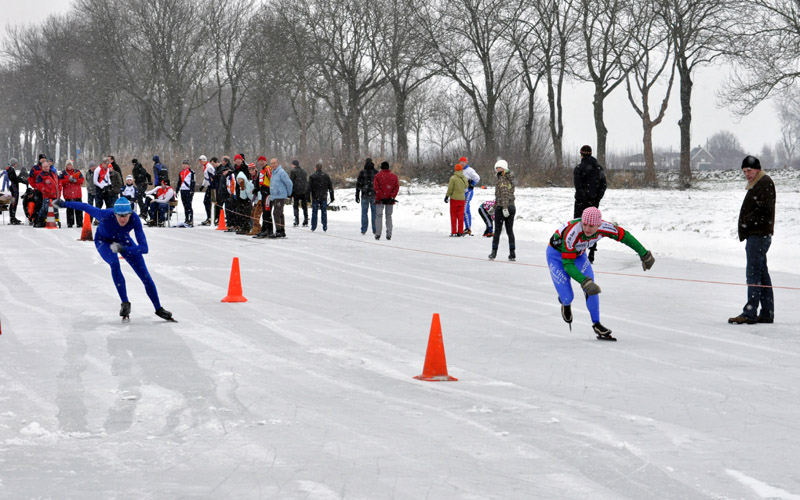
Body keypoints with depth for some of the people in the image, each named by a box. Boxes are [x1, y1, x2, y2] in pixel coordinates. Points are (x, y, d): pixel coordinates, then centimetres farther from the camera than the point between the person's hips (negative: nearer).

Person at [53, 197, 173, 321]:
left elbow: (144, 247, -39)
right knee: (114, 263, -32)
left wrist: (123, 249, -54)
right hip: (104, 241, -2)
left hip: (122, 240, 2)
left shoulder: (134, 219, -36)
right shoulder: (106, 215, -39)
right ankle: (125, 303, -21)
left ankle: (158, 309, 11)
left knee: (144, 274, -4)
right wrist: (64, 203, -10)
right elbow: (86, 207, -21)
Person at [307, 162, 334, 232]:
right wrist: (332, 197, 11)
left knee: (314, 212, 5)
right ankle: (325, 227, 2)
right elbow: (330, 187, 7)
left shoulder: (312, 176, -5)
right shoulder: (326, 176, 4)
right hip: (324, 197, 2)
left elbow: (309, 188, -7)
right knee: (324, 212, 5)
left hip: (315, 198, -2)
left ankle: (313, 227, 5)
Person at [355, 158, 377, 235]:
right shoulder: (376, 172, 1)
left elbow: (358, 185, -3)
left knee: (364, 212, 6)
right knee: (374, 213, 7)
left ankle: (363, 230, 3)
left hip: (365, 195, -1)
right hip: (374, 195, 1)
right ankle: (375, 230, 6)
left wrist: (357, 196, 1)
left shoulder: (362, 172, -2)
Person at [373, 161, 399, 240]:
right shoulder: (394, 176, 5)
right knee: (389, 216, 10)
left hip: (380, 200, -2)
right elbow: (396, 187, -1)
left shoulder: (378, 176, -4)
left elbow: (376, 188, -11)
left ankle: (378, 234, -2)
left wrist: (382, 197, -10)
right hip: (390, 200, 2)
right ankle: (389, 234, 4)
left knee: (379, 216, 5)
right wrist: (392, 197, -6)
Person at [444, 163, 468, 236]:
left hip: (454, 198, -4)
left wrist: (447, 196, -1)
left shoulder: (453, 178, -12)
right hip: (462, 198, 4)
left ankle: (453, 232, 0)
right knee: (461, 215, 10)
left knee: (453, 215, 3)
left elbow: (450, 189, -11)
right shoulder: (464, 178, 2)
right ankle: (460, 232, 8)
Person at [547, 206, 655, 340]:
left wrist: (644, 255, -2)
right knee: (567, 297, -12)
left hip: (579, 254, 4)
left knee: (591, 290, -11)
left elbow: (624, 236, -10)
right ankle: (565, 304, 26)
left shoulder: (603, 227, -28)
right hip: (557, 255, -4)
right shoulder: (572, 233, -41)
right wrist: (585, 282, -47)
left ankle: (596, 324, 8)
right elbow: (567, 264, -37)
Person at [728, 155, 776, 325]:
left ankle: (750, 313, -12)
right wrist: (744, 227, 10)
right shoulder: (755, 185, 21)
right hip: (755, 235, 11)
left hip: (759, 235, -11)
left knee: (753, 274, -11)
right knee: (762, 274, 11)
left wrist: (747, 222, -14)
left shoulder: (765, 183, -10)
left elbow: (764, 209, -20)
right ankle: (767, 313, 14)